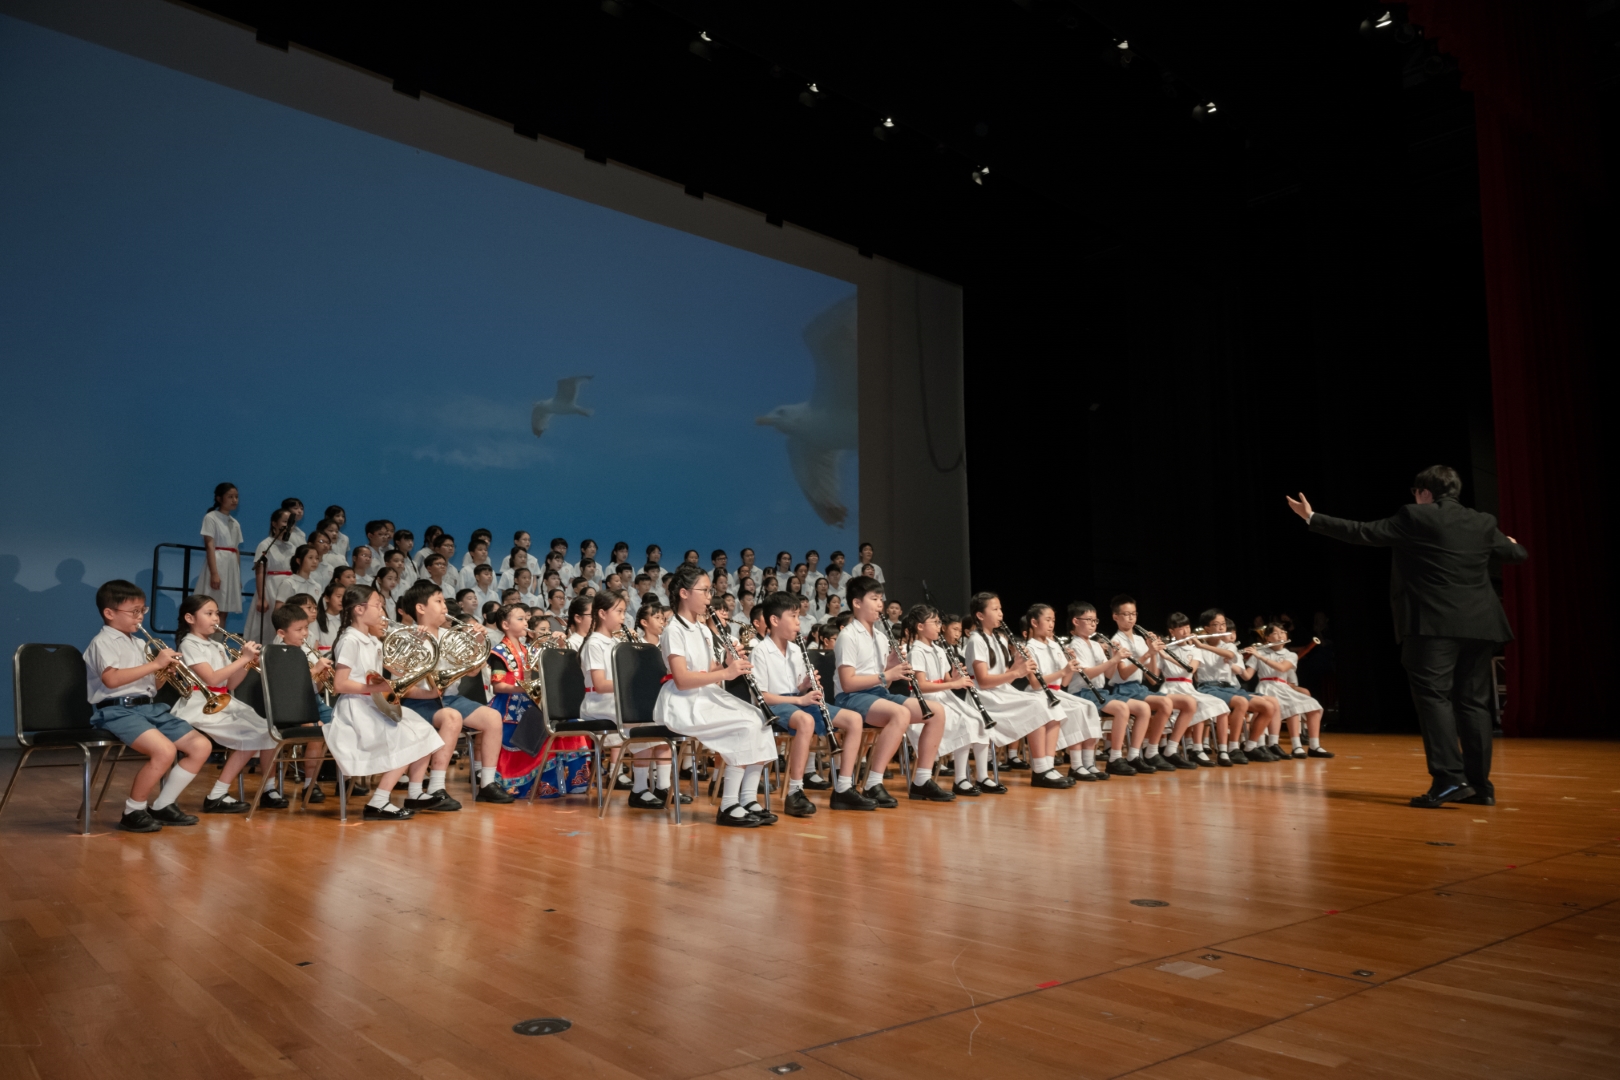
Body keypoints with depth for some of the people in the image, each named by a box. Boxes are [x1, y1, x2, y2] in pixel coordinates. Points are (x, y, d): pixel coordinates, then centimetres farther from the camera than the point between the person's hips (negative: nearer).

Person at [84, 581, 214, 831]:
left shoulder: (138, 644, 21)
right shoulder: (102, 642, -4)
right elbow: (112, 679, -23)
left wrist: (165, 671, 2)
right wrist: (155, 664, -21)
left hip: (150, 707, 8)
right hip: (118, 710, -8)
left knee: (201, 746, -4)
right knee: (165, 750, -31)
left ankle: (162, 806, 5)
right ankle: (133, 812, -11)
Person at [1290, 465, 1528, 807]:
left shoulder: (1415, 518, -4)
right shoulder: (1483, 523, 13)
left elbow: (1362, 533, -3)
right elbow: (1518, 553, 27)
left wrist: (1313, 519, 6)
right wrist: (1511, 544, 52)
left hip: (1434, 625, -6)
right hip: (1479, 625, 6)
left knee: (1433, 696, -6)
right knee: (1473, 702, 9)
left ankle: (1449, 778, -16)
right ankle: (1480, 784, 12)